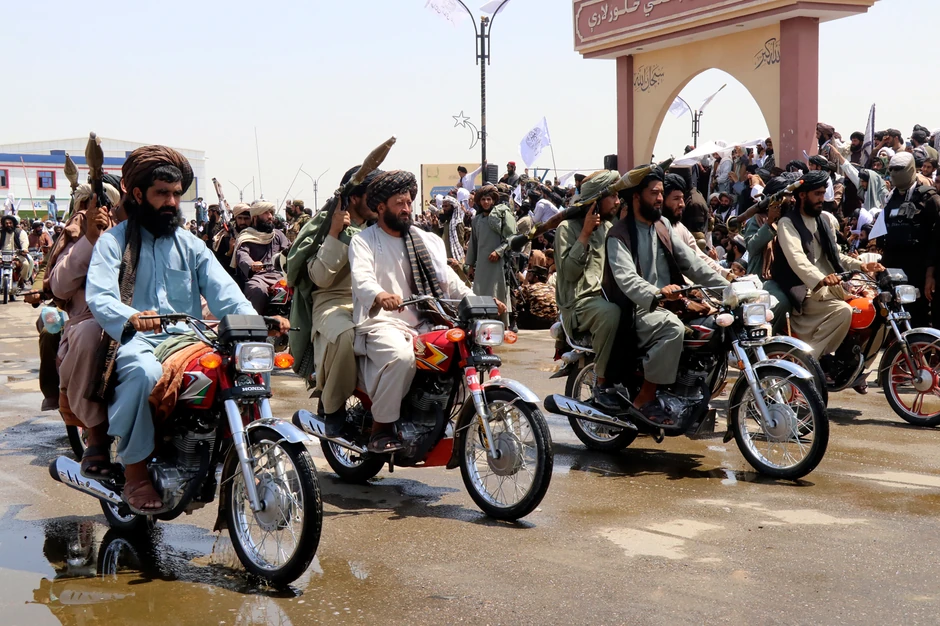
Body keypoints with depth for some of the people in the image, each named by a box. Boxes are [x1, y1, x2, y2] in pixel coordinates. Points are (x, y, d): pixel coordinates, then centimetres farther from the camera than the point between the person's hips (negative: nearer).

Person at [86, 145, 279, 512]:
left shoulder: (191, 245, 21)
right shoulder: (114, 241, 7)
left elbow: (223, 291, 6)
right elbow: (99, 295, -10)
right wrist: (130, 318, -34)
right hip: (137, 341, -4)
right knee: (144, 371, -38)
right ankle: (135, 474, -24)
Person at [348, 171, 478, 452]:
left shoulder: (427, 241, 21)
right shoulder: (363, 241, 3)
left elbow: (448, 279, 14)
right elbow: (362, 278, -16)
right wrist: (380, 296, -40)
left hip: (423, 324, 6)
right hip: (381, 324, -6)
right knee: (401, 356, -37)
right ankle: (381, 428, -21)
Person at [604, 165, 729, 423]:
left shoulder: (663, 227, 15)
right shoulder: (619, 235, -8)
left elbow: (692, 263, 10)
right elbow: (626, 278, -24)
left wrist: (728, 287, -3)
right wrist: (657, 293, -43)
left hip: (669, 306, 7)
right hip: (637, 312, -7)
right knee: (674, 328, -35)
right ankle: (645, 398, -23)